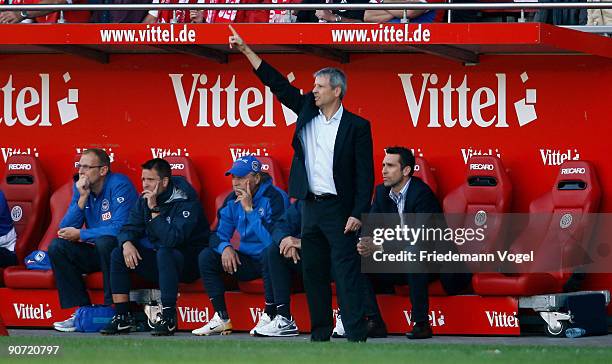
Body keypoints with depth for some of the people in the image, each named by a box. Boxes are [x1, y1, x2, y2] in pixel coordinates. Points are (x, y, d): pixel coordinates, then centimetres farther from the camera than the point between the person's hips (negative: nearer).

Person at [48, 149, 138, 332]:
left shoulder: (119, 185, -16)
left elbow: (120, 228, -25)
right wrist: (82, 199, -15)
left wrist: (80, 234, -17)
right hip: (97, 253, 7)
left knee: (104, 241, -36)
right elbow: (65, 229, -2)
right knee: (57, 247, -11)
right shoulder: (80, 188, 4)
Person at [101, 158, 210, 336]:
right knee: (118, 253, -9)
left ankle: (169, 317, -34)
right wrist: (127, 243, -19)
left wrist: (154, 209, -29)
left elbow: (173, 239, -32)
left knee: (164, 253, -38)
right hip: (159, 261, 7)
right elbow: (130, 228, 4)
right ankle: (122, 317, -10)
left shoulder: (185, 201, -20)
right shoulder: (145, 199, 3)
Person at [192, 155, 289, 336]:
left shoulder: (274, 197, -18)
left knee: (269, 253, -40)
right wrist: (225, 247, -14)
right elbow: (219, 234, 10)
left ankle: (269, 316, -27)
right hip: (247, 262, 7)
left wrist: (250, 209, -29)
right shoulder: (233, 200, 4)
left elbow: (272, 239, -30)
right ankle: (221, 319, -8)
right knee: (206, 256, -8)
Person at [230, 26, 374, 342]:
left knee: (346, 271, -11)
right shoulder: (307, 111, 9)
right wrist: (246, 51, 5)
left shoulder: (356, 126, -7)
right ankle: (320, 333, 15)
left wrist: (358, 213, -15)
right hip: (311, 206, 6)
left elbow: (365, 173, -8)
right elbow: (278, 85, 9)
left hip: (339, 209, -6)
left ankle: (356, 335, -14)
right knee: (313, 273, 9)